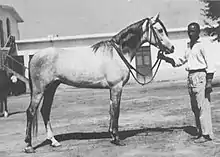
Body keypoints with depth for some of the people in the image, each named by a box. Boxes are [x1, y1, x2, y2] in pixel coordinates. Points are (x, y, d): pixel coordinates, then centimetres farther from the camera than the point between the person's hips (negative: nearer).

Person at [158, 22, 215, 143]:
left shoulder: (201, 46, -8)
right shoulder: (188, 47, 14)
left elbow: (210, 64, -11)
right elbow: (179, 61, 22)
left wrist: (209, 82, -17)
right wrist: (165, 58, 11)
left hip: (200, 76, -8)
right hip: (191, 77, 8)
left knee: (203, 106, -6)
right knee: (195, 108, 12)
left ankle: (207, 134, 0)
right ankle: (200, 132, 21)